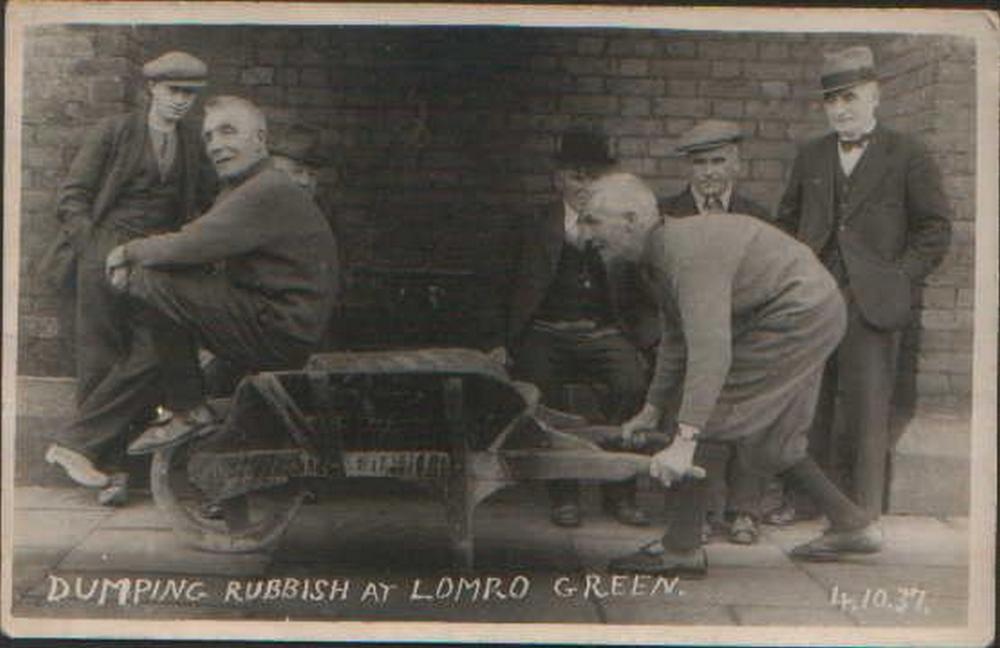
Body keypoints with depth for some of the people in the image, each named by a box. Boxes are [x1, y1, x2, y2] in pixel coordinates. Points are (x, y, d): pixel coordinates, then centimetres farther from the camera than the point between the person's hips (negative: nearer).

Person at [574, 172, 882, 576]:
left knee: (705, 418, -12)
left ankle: (681, 548, -7)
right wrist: (652, 409, 22)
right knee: (768, 435, 18)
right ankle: (851, 525, 28)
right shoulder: (661, 253, 6)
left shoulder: (691, 252, -26)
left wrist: (684, 440, -41)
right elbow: (676, 339, 19)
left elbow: (710, 349, -36)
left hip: (798, 314, -11)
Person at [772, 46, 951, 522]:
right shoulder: (810, 156, 15)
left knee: (867, 407, -1)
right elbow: (787, 220, 23)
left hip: (870, 303, -4)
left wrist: (897, 278, -6)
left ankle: (863, 510, 9)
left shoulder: (908, 157, 2)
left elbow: (934, 230, 2)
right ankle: (805, 495, 22)